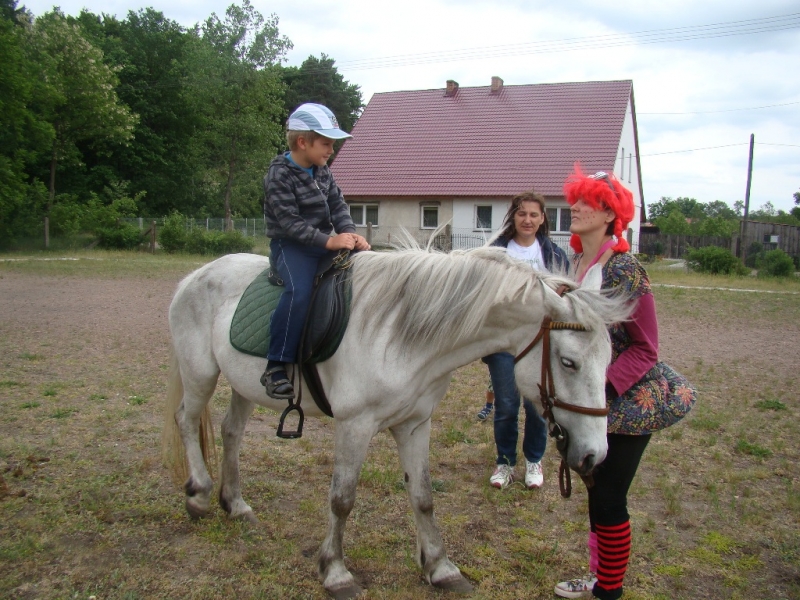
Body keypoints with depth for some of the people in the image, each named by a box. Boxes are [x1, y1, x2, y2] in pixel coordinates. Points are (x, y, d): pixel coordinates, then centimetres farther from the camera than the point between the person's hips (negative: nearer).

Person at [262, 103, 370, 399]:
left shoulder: (322, 171, 10)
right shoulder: (279, 175, -12)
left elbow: (338, 206, 7)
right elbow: (290, 223, -20)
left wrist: (350, 235, -13)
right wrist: (329, 241, -27)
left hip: (323, 244, 8)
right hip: (290, 246, -7)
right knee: (299, 291, -34)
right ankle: (275, 367, -26)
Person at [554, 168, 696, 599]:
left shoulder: (624, 269, -20)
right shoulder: (576, 264, 2)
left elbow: (644, 349, -18)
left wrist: (602, 389, -27)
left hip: (629, 401, -7)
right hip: (592, 400, 7)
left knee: (609, 498, 1)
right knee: (597, 490, 18)